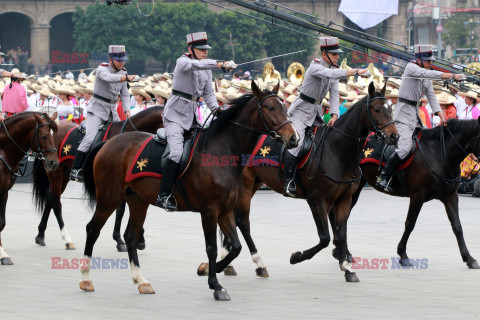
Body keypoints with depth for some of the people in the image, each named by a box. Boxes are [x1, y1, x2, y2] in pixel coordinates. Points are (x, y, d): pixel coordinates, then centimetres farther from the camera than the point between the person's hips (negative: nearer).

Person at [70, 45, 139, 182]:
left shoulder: (122, 72, 8)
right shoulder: (102, 69, -12)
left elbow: (125, 95, 8)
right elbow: (108, 78, -36)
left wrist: (127, 111, -9)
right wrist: (127, 77, -50)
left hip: (111, 111, 7)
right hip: (97, 109, -7)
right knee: (90, 138, -20)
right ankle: (75, 171, -21)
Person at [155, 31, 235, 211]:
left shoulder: (207, 69, 12)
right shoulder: (183, 62, -10)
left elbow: (208, 93, 12)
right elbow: (196, 65, -33)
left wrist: (216, 110, -6)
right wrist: (220, 64, -45)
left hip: (191, 117, 8)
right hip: (175, 114, -8)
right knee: (177, 152, -24)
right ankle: (163, 196, -27)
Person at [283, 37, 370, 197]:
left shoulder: (333, 68, 3)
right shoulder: (315, 67, -22)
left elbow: (334, 94, 0)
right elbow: (332, 74, -41)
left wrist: (334, 115, -14)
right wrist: (357, 71, -48)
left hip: (315, 112, 9)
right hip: (300, 110, -9)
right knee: (296, 143, -21)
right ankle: (288, 183, -22)